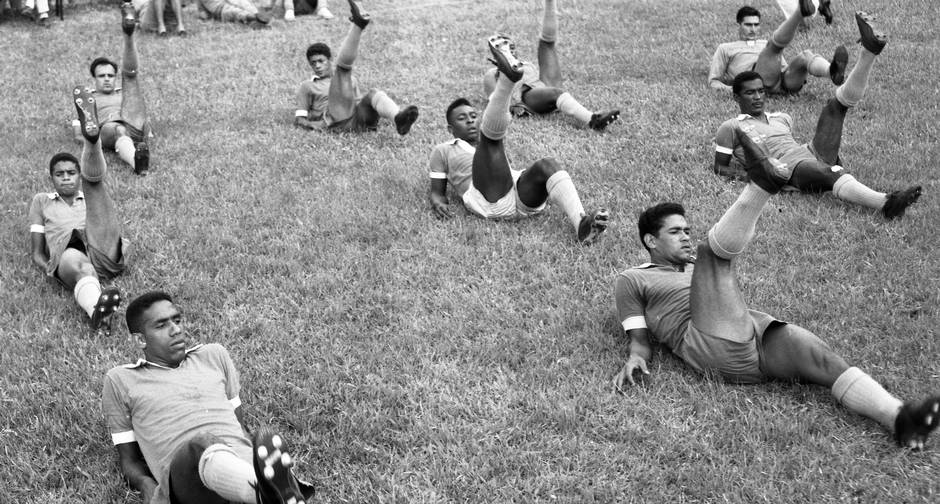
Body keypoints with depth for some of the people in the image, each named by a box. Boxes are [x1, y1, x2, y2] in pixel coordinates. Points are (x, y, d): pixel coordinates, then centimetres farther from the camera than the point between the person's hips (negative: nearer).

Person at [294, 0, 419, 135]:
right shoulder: (307, 86, 25)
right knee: (343, 65, -13)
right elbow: (299, 120, 17)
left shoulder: (351, 79, 35)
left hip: (357, 121, 4)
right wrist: (320, 126, -5)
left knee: (374, 94, -29)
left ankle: (398, 119, -61)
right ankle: (357, 24, -38)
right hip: (336, 122, -3)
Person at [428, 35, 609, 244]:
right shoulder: (443, 151, 28)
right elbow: (437, 190, 21)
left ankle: (581, 224, -49)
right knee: (491, 132, -21)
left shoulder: (488, 147, 41)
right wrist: (437, 201, -3)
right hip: (489, 201, -4)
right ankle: (508, 76, -49)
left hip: (523, 197, 5)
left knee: (547, 165, -27)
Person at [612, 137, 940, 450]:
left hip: (758, 329, 6)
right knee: (712, 250, -15)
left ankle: (898, 418, -44)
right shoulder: (632, 280, 21)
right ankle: (761, 184, -37)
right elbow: (641, 337, 10)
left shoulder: (694, 267, 39)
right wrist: (635, 357, -10)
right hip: (717, 347, -5)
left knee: (827, 361, -22)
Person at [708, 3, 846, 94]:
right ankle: (801, 12, -50)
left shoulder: (765, 44, 41)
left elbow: (784, 68, 37)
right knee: (775, 42, -24)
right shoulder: (725, 48, 29)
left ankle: (832, 71, -54)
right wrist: (726, 88, -3)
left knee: (806, 55, -23)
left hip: (784, 83, 5)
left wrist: (799, 75, 13)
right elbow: (713, 80, 21)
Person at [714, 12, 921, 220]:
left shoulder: (781, 118, 31)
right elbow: (719, 167, 9)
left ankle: (869, 50, -22)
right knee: (831, 174, -40)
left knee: (836, 105, 2)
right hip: (791, 169, -8)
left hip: (814, 154, 8)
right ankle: (887, 204, -63)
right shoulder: (730, 128, 12)